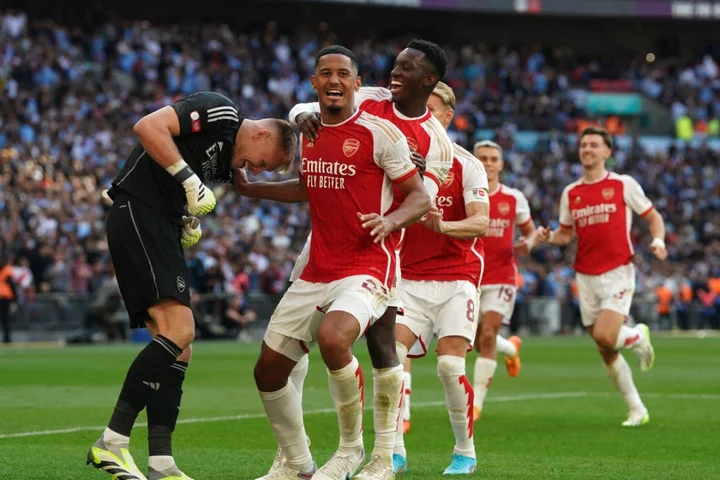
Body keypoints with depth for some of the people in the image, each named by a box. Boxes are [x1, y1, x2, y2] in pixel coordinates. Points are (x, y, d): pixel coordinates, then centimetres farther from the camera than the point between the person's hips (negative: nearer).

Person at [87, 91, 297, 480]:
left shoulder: (226, 164, 21)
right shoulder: (218, 112, -7)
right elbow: (147, 126, -18)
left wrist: (190, 223, 6)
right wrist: (188, 179, -20)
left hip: (159, 228, 11)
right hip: (136, 212, -11)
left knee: (178, 350, 4)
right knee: (178, 330, -20)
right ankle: (113, 442, -19)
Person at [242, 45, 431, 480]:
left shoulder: (379, 133, -9)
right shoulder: (306, 132, 10)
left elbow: (420, 198, -7)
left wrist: (390, 220, -26)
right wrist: (248, 188, 22)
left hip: (367, 266, -7)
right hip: (317, 270, 7)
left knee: (332, 337, -35)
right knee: (269, 371, 5)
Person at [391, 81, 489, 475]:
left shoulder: (465, 165, -3)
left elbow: (481, 223, -13)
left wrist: (443, 225, -32)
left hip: (456, 276, -3)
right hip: (410, 277, 3)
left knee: (450, 365, -12)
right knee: (391, 353, -16)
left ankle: (465, 453, 7)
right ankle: (395, 452, -9)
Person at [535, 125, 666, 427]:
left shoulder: (623, 185, -1)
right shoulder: (570, 193, 10)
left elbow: (653, 217, 5)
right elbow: (566, 234, 18)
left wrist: (658, 240, -15)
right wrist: (548, 237, -4)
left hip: (618, 272, -4)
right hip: (586, 276, 4)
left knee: (605, 336, -23)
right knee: (606, 353, 4)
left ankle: (638, 336, 11)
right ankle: (637, 410, 16)